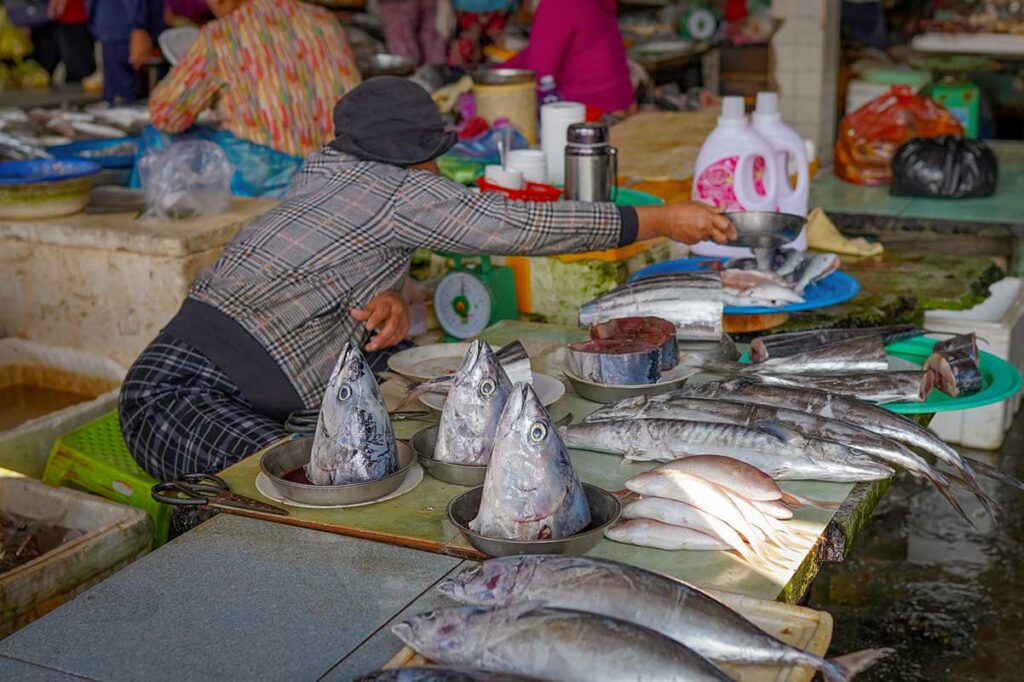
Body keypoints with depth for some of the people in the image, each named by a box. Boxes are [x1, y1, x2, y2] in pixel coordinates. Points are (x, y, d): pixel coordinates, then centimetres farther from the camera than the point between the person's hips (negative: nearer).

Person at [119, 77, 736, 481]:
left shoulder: (327, 170, 15)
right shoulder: (399, 191, -9)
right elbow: (529, 224, -5)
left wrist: (389, 304, -7)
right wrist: (664, 220, 5)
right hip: (180, 396, -9)